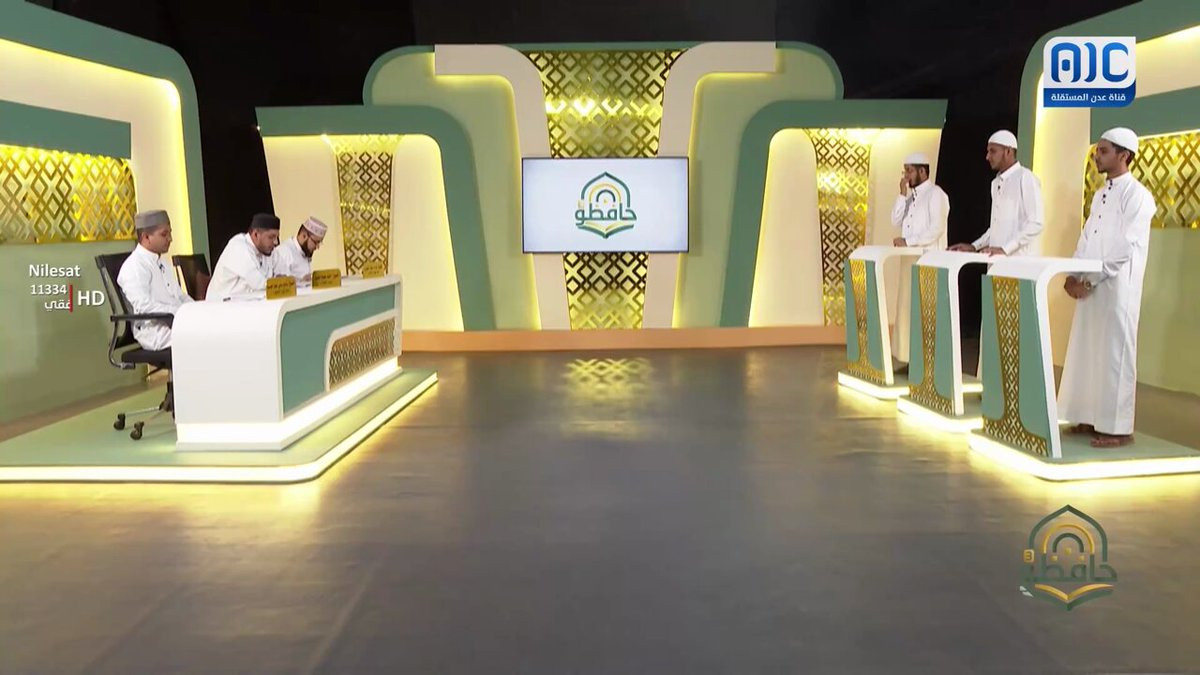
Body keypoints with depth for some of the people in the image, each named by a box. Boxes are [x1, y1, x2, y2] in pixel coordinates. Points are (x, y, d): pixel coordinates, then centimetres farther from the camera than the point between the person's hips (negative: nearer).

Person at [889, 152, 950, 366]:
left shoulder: (936, 194, -8)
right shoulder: (911, 196, 17)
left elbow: (936, 230, -17)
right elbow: (896, 221, 8)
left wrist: (907, 241, -16)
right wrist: (902, 194, 2)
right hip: (910, 259, 8)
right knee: (908, 308, 7)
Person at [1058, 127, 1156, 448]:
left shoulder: (1137, 195, -10)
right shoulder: (1100, 195, 16)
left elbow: (1125, 248, -16)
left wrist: (1090, 280, -15)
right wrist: (1073, 275, 1)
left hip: (1117, 289, -8)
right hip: (1089, 286, 8)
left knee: (1114, 355, -4)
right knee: (1086, 352, 9)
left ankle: (1117, 427, 2)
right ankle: (1091, 418, 18)